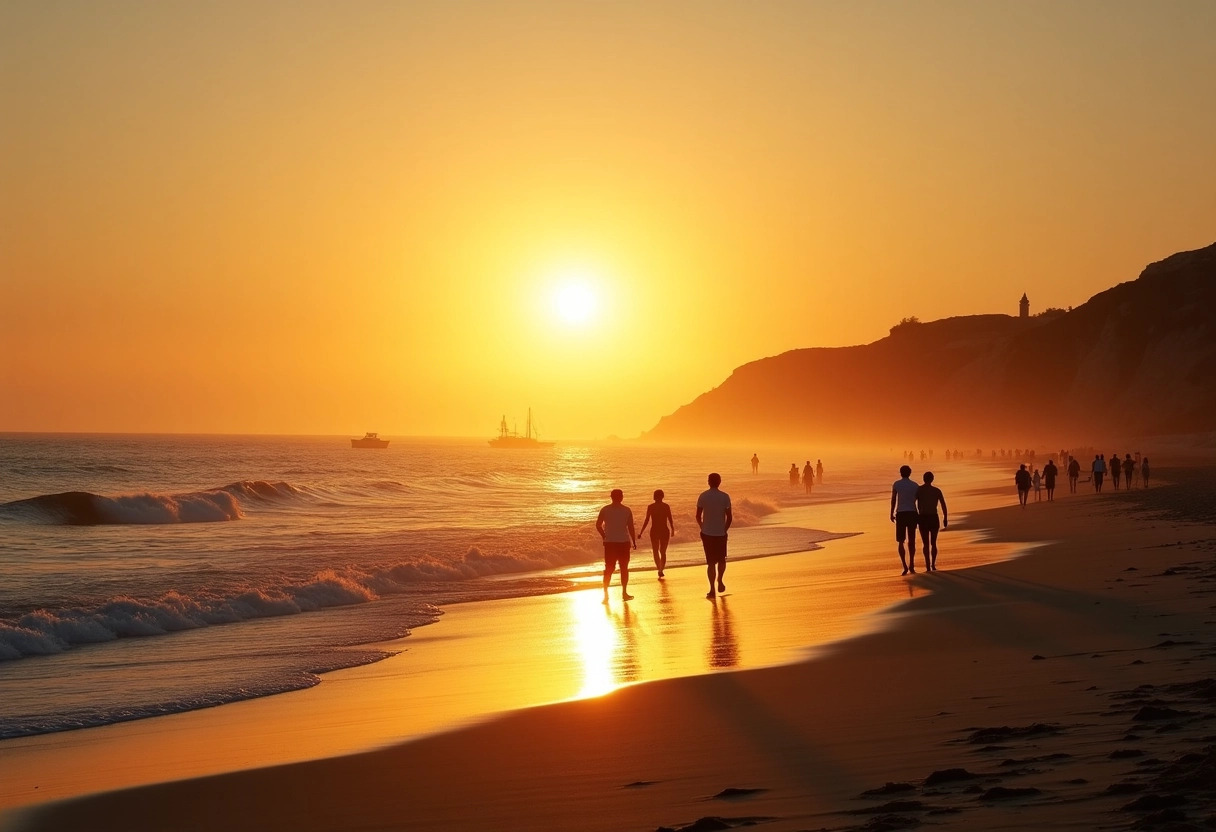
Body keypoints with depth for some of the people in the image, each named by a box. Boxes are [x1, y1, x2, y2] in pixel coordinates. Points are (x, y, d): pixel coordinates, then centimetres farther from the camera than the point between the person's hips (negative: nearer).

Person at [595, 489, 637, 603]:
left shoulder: (605, 510, -1)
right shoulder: (626, 510, -4)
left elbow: (598, 525, -4)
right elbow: (631, 527, -4)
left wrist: (604, 537, 8)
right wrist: (634, 541, 4)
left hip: (609, 543, 1)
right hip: (624, 542, -1)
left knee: (608, 568, 6)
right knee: (624, 568, 10)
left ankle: (606, 594, -2)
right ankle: (624, 593, 13)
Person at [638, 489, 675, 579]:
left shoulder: (650, 507, -6)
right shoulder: (666, 506, -4)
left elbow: (646, 521, -7)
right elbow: (670, 520, -2)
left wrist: (641, 532, 1)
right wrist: (673, 530, 14)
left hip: (654, 531, -1)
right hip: (665, 531, 1)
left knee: (655, 552, 15)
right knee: (663, 552, 15)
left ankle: (659, 569, -1)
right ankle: (661, 570, 8)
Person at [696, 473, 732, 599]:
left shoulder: (703, 496, -4)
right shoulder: (725, 497, -6)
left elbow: (698, 516, -1)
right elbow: (729, 517, -6)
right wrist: (725, 529, 10)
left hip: (707, 533, 0)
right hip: (721, 533, 0)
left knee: (711, 562, 5)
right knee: (722, 560, 22)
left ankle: (712, 589, 2)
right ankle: (720, 582, 19)